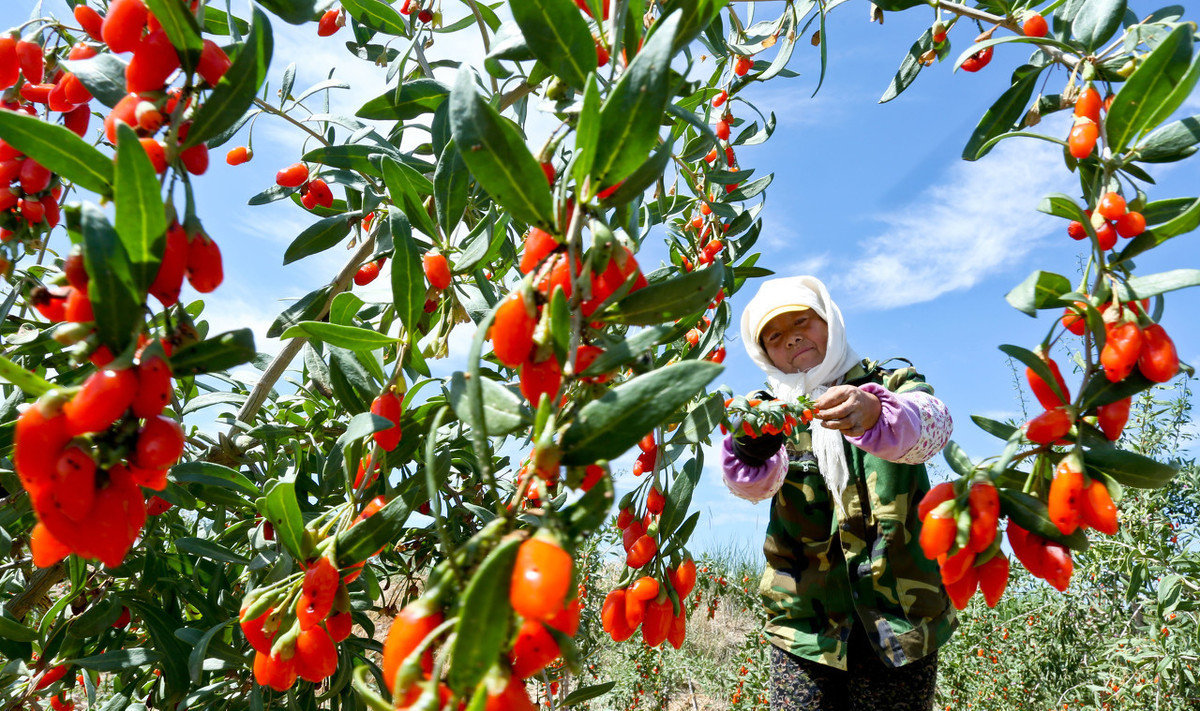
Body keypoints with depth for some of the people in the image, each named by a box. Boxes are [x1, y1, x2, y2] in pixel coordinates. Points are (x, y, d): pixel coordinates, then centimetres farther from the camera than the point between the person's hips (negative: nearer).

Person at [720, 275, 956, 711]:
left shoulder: (894, 384, 7)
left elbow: (932, 425, -17)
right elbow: (756, 484, -12)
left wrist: (875, 415, -39)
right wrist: (750, 456, -34)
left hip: (901, 623, 0)